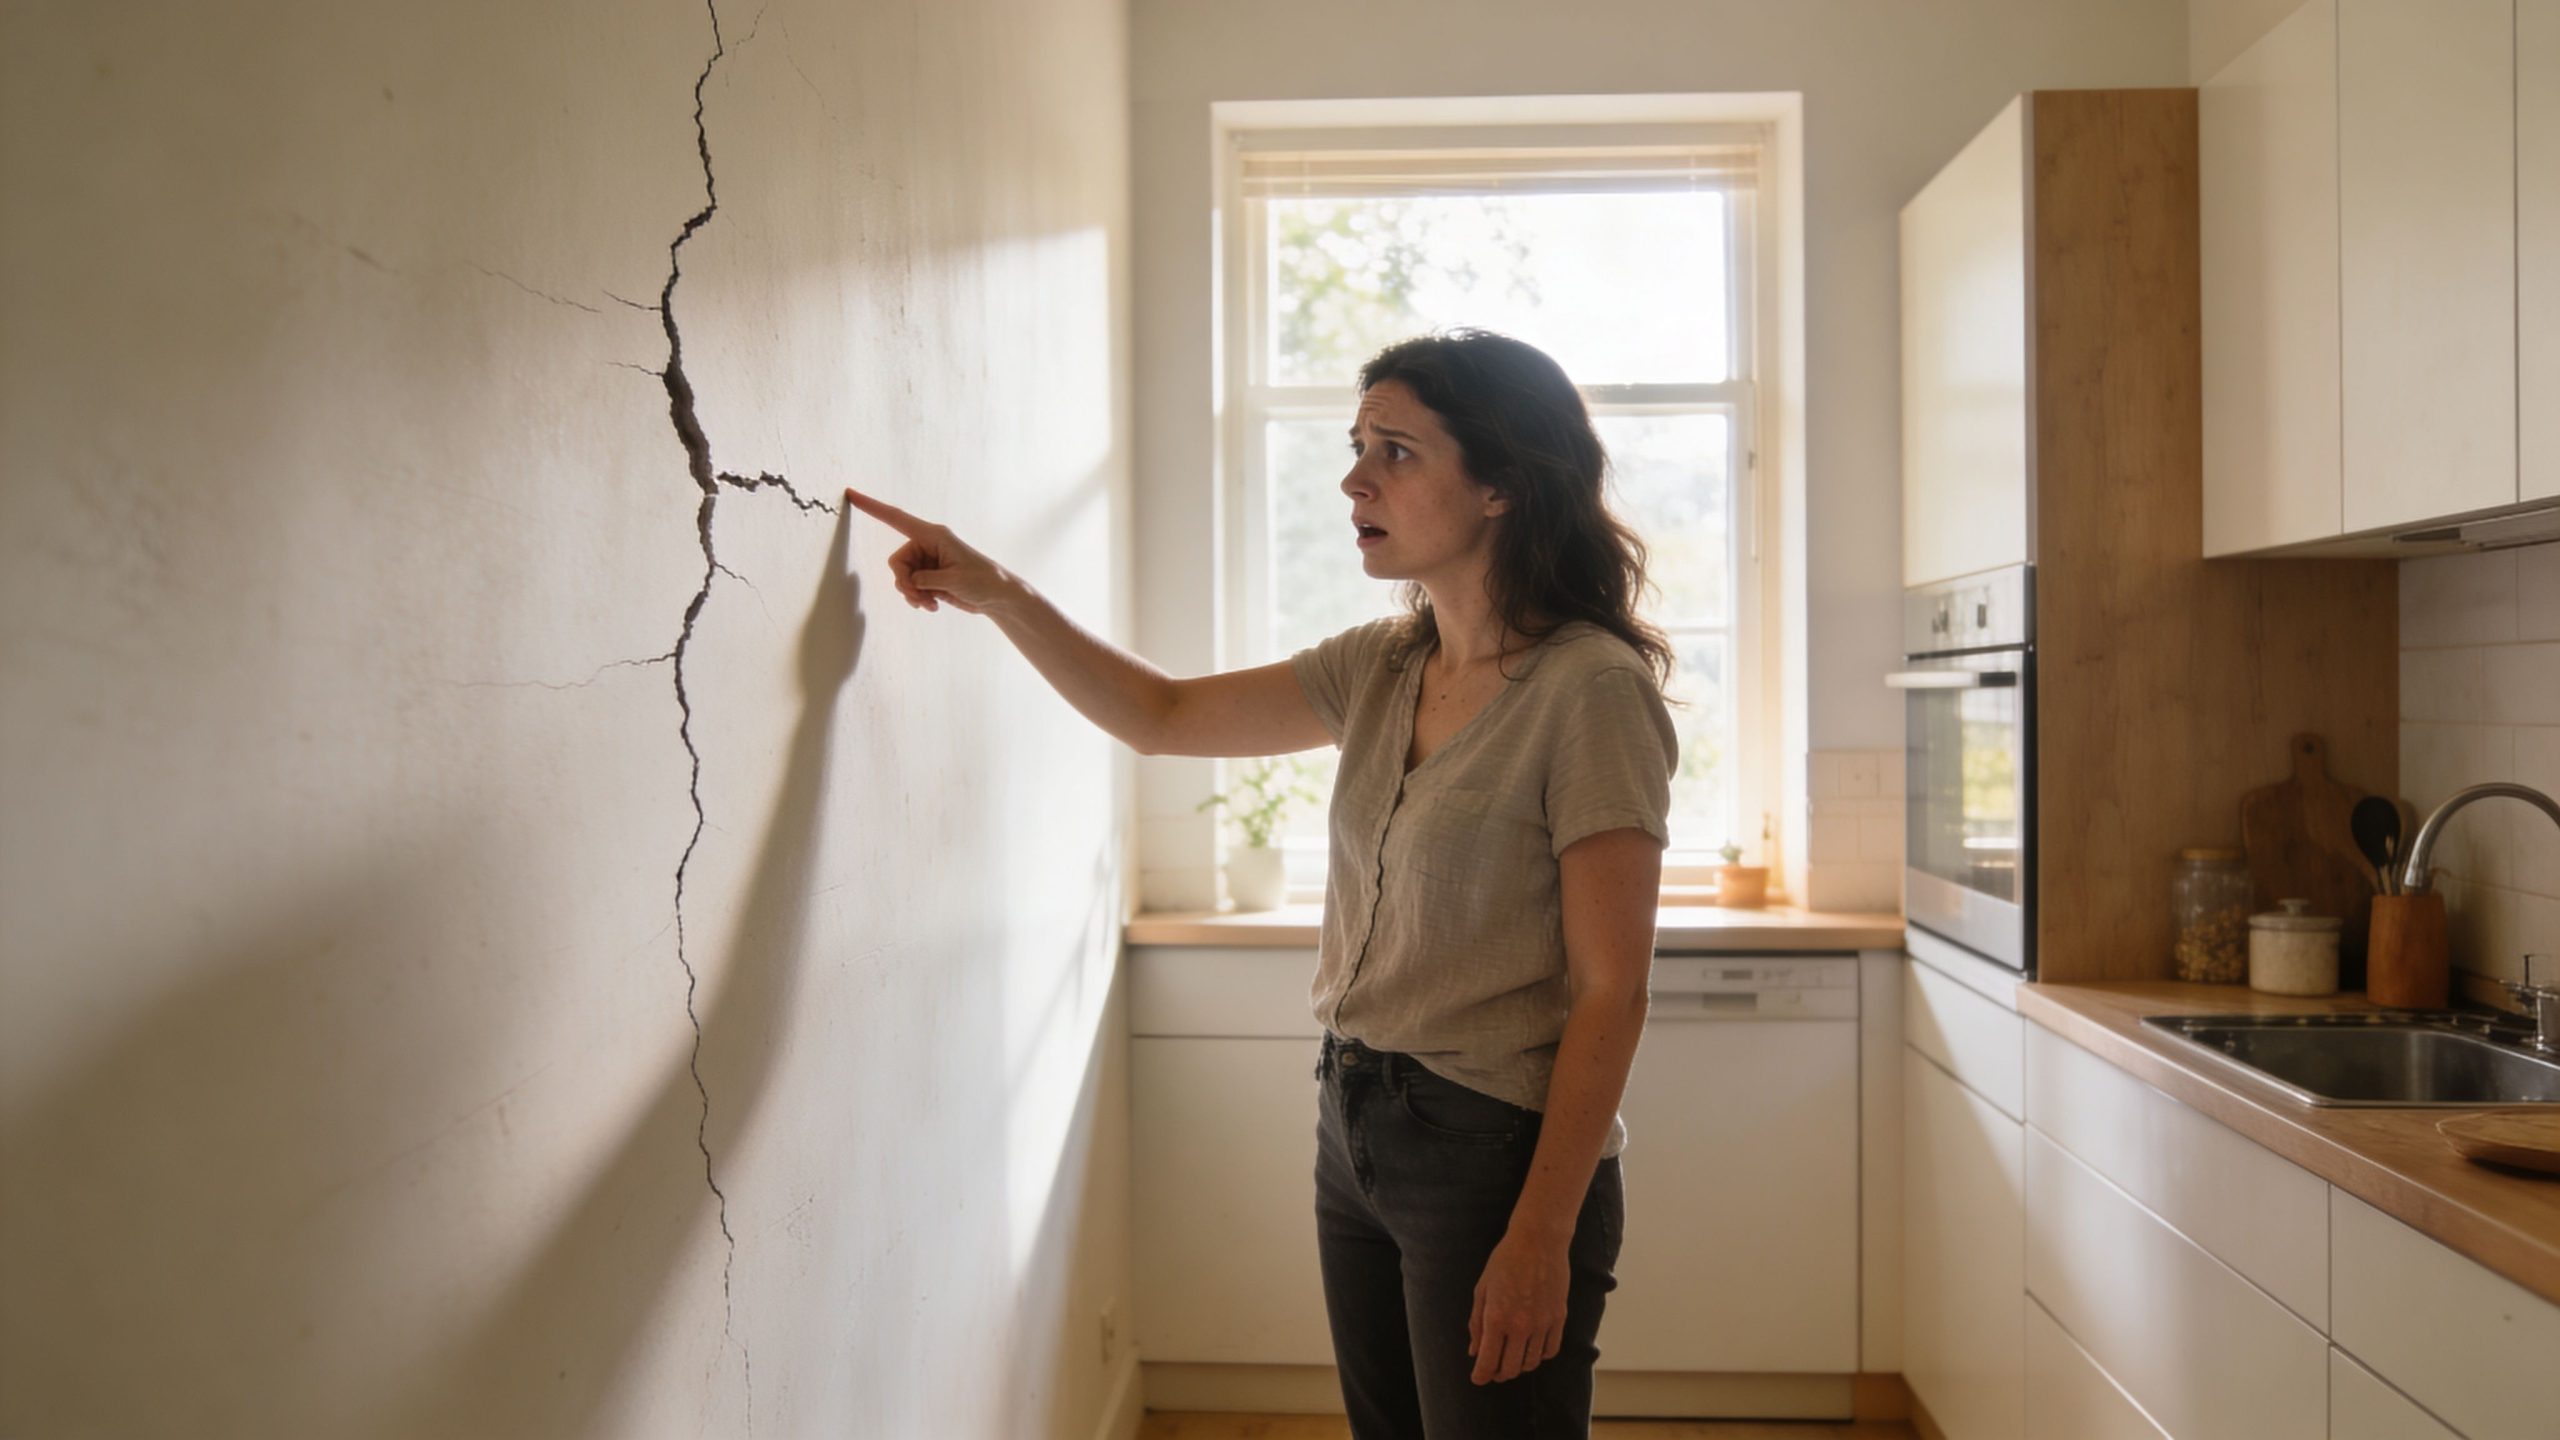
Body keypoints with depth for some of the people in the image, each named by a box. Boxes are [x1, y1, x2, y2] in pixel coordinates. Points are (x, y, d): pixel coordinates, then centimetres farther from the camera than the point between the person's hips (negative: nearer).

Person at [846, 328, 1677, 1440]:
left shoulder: (1590, 688, -16)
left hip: (1497, 1154, -7)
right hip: (1354, 1132, 7)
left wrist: (1543, 1235, -18)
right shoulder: (1381, 668, 6)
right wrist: (997, 594, 5)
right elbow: (1163, 716, 14)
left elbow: (1610, 991, -17)